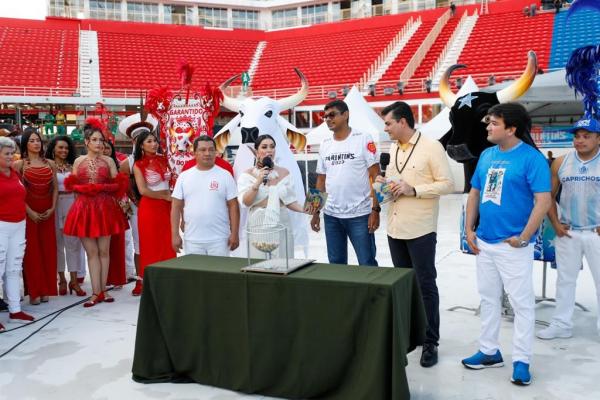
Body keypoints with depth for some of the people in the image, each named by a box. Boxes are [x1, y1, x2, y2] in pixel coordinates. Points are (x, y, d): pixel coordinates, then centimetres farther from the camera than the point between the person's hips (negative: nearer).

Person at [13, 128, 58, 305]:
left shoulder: (50, 163, 10)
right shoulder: (19, 164, -1)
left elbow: (55, 188, 9)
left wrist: (52, 208, -4)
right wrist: (30, 211, -14)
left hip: (47, 213, 3)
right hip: (29, 213, -3)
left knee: (48, 250, 5)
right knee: (31, 251, -1)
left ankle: (45, 289, 14)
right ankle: (33, 292, 5)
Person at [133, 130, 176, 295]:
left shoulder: (164, 160, 9)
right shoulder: (138, 165, -4)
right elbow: (143, 190, -13)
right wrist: (165, 196, -10)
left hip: (166, 207, 4)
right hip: (149, 207, -4)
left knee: (167, 244, 4)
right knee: (149, 246, 2)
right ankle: (143, 281, 13)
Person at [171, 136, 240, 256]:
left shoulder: (225, 175, 1)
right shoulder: (184, 176, 5)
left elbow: (233, 206, 0)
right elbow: (176, 207, 5)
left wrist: (234, 234, -5)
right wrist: (175, 235, 0)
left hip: (219, 239, -1)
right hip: (192, 240, 2)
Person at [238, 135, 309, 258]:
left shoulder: (284, 173, 6)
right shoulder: (248, 174, 1)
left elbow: (290, 201, 6)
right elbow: (246, 202, -8)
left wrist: (304, 209, -11)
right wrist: (258, 182, -17)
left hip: (282, 224, 2)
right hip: (258, 225, -2)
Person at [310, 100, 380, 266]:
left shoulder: (363, 139, -5)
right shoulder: (324, 145, 9)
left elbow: (374, 176, -8)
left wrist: (375, 210, -14)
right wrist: (315, 212, 10)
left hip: (360, 215, -5)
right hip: (331, 215, 5)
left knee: (367, 264, 2)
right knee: (336, 263, 13)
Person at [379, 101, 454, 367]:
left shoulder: (431, 147, -9)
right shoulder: (393, 149, 13)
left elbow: (447, 184, -12)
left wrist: (413, 190, -20)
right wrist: (385, 184, 1)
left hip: (420, 229, -7)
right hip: (395, 228, 7)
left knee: (425, 285, 0)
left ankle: (430, 342, 10)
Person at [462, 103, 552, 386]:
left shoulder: (532, 158, -12)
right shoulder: (486, 155, 8)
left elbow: (543, 202, -16)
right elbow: (474, 194, 14)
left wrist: (523, 238, -17)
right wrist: (469, 229, 7)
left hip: (513, 246, -7)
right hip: (484, 243, 7)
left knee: (522, 303, 3)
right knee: (488, 299, 15)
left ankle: (521, 360, 14)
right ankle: (489, 351, 28)